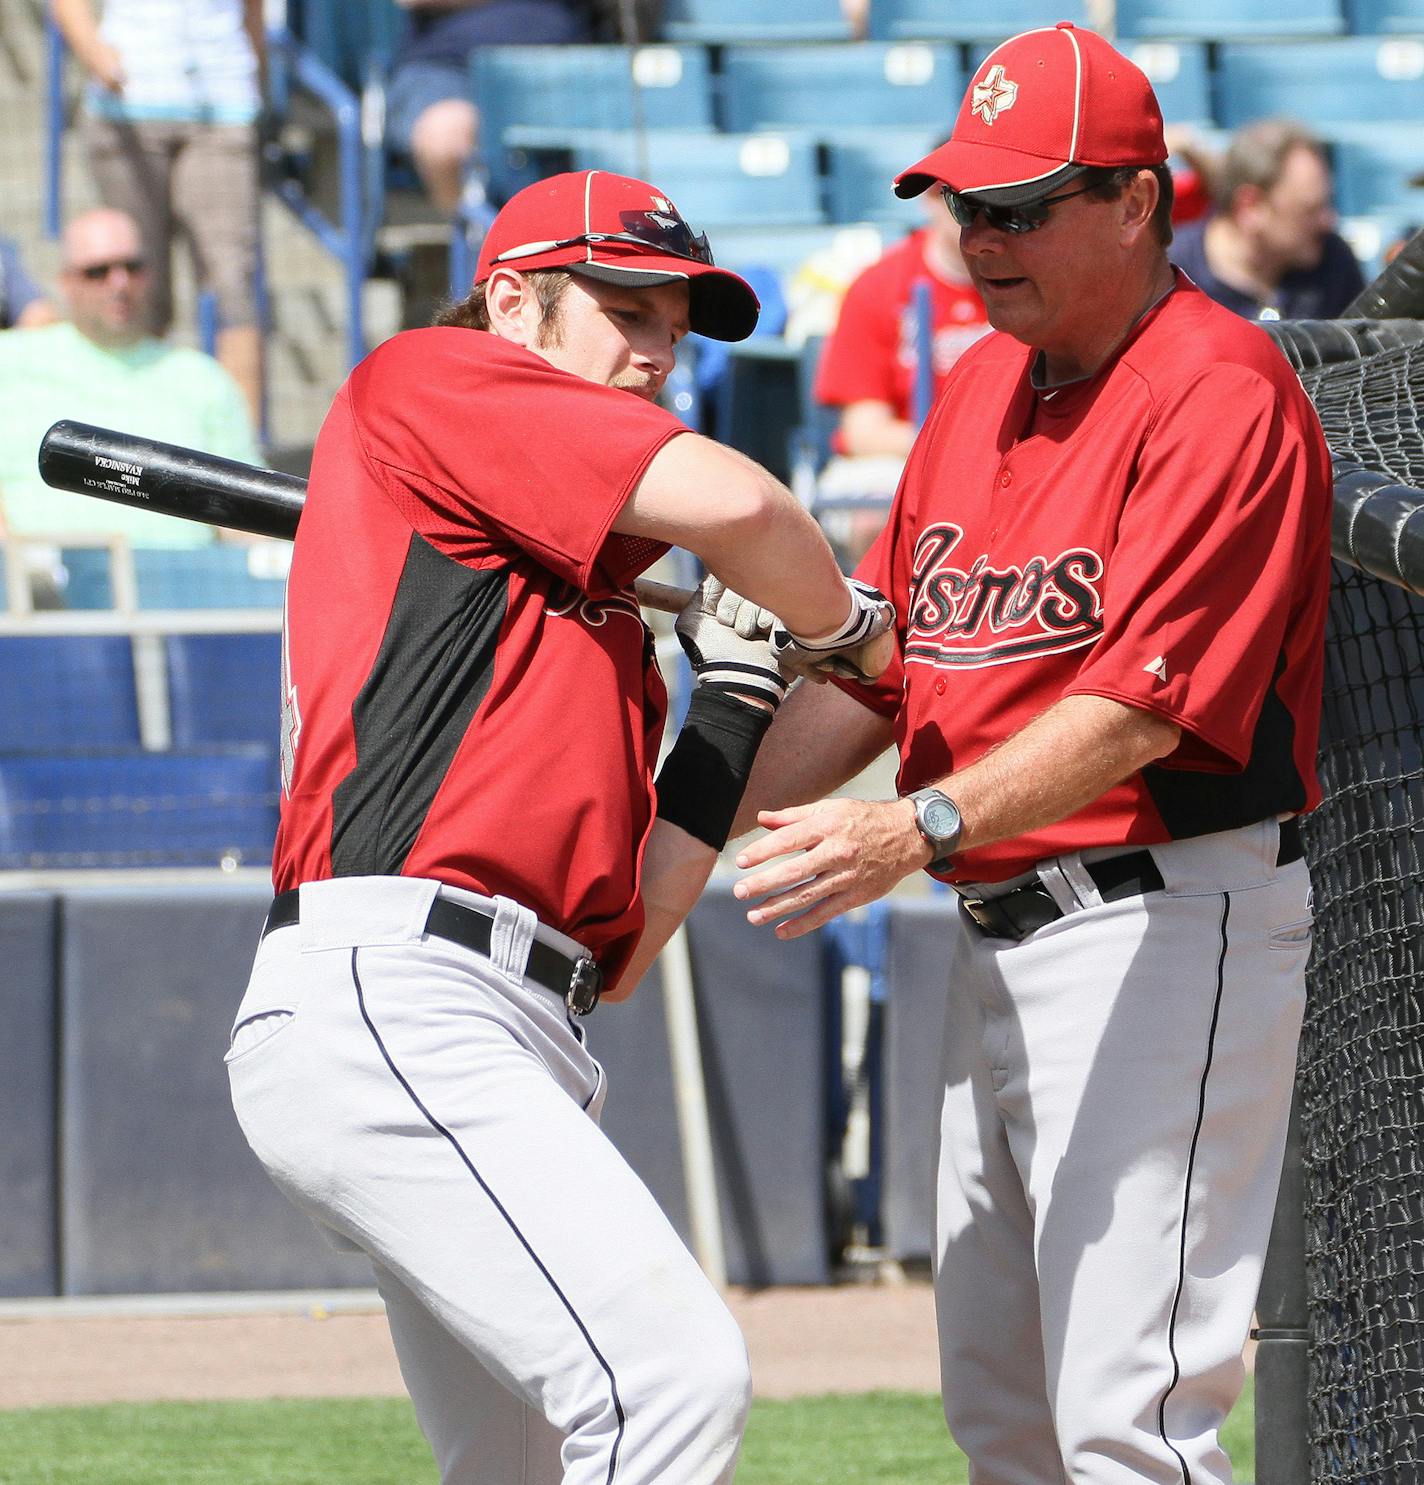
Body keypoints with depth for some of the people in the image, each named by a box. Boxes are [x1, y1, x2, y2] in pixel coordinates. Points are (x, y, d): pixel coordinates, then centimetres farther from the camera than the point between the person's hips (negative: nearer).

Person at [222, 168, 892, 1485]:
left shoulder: (595, 591, 29)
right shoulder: (426, 378, 7)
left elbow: (620, 940, 20)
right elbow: (727, 500, -10)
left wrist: (742, 691, 21)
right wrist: (846, 628, 10)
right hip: (387, 998, -10)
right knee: (677, 1377, -22)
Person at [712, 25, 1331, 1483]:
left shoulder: (1221, 393, -14)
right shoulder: (979, 390, 14)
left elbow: (1145, 701, -24)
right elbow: (870, 661, 17)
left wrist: (920, 830, -35)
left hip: (1166, 927, -10)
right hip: (994, 936, 10)